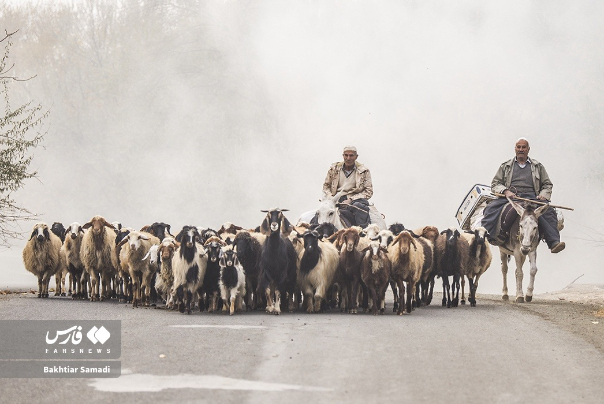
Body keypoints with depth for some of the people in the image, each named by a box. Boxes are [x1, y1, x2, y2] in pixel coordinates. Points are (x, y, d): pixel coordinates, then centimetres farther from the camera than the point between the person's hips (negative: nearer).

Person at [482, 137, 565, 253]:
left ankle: (554, 242, -41)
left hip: (531, 196, 0)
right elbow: (495, 184, 15)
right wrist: (506, 191, -7)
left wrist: (543, 195, -2)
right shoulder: (506, 166, 23)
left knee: (548, 211, -31)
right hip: (510, 196, 1)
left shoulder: (538, 166, 24)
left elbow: (547, 185, 21)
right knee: (491, 208, -30)